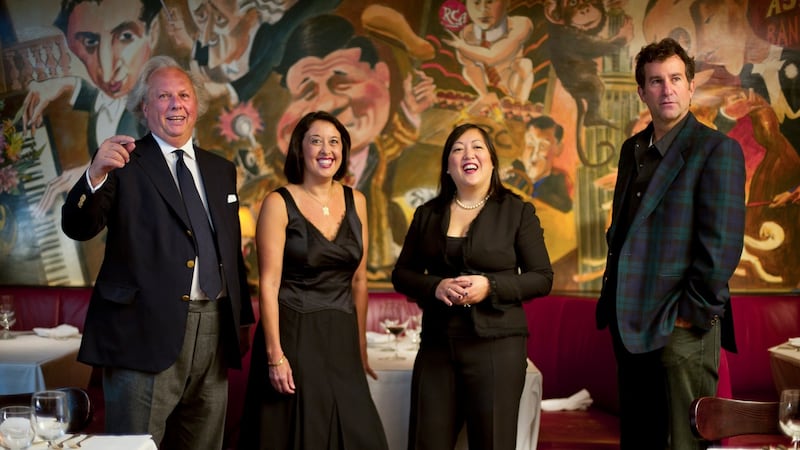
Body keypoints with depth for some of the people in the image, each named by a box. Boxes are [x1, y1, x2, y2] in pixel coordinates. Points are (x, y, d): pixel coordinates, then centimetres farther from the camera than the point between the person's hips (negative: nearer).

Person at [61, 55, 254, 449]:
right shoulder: (125, 163, -1)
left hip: (212, 331, 5)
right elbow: (77, 228, -14)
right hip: (146, 331, -5)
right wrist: (96, 175, -32)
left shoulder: (221, 170, 15)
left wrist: (243, 319, 16)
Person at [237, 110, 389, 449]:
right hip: (294, 335, -4)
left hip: (341, 338, 4)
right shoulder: (279, 203, -7)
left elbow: (358, 280, 11)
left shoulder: (355, 201, 6)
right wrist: (275, 355, -16)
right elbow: (268, 284, -10)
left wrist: (361, 346, 12)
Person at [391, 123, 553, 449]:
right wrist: (435, 287, -9)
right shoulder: (427, 214, 11)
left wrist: (490, 287, -15)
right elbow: (401, 275, 13)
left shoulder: (518, 212, 2)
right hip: (437, 345, 3)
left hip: (496, 345, -3)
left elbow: (542, 278, 0)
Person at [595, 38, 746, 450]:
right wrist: (613, 298, 13)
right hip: (631, 322, 7)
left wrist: (694, 312, -14)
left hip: (682, 325, -7)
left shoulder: (717, 150, -9)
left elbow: (722, 243, -14)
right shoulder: (633, 149, 14)